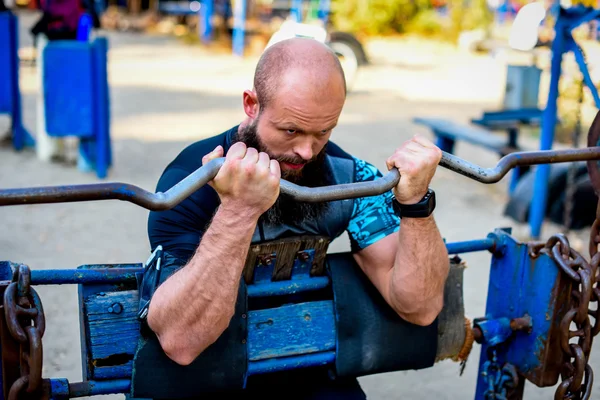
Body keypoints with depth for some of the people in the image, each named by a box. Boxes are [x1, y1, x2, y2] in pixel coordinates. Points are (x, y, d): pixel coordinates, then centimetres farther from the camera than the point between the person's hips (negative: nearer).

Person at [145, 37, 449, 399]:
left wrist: (414, 202, -30)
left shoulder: (348, 177, -10)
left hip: (303, 370, 2)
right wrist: (238, 210, -42)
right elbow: (179, 341, -31)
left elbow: (419, 307, -15)